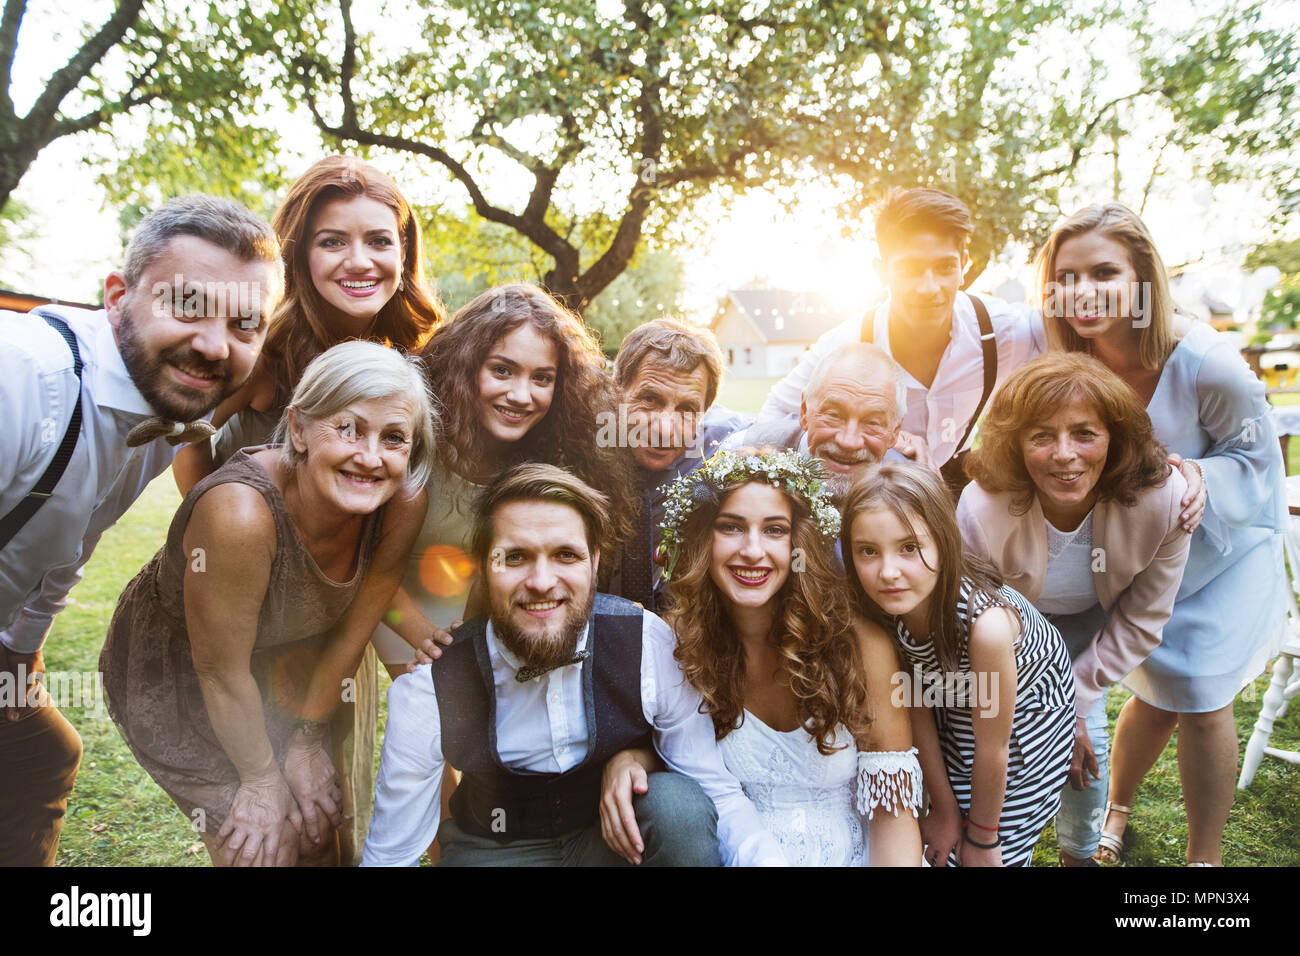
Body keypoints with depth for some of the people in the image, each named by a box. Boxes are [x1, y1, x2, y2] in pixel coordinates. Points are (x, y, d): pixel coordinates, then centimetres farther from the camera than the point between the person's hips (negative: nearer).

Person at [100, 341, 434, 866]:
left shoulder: (403, 504, -24)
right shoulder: (240, 512, -40)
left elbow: (352, 630, -9)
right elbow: (220, 671, -26)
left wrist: (308, 739, 2)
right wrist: (261, 774, -11)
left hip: (281, 665, 4)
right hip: (169, 674, -4)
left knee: (319, 830, 10)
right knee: (263, 847, -4)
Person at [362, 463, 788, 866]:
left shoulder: (651, 645, -21)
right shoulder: (427, 688, -21)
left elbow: (719, 795, -16)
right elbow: (390, 855, -13)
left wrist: (768, 858, -34)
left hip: (619, 833, 0)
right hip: (495, 849, 1)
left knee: (676, 802, -29)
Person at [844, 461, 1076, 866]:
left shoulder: (986, 623, -42)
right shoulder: (875, 606, -28)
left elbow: (991, 749, -27)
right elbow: (916, 704, -13)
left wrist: (982, 837, -12)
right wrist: (945, 807, -5)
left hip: (1028, 707, -4)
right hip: (953, 699, 4)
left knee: (998, 850, 5)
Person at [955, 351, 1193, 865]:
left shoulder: (1163, 500, -32)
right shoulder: (981, 510, -37)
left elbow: (1141, 623, -15)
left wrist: (1076, 698, -16)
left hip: (1092, 624, 2)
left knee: (1088, 740, -4)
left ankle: (1080, 852, 29)